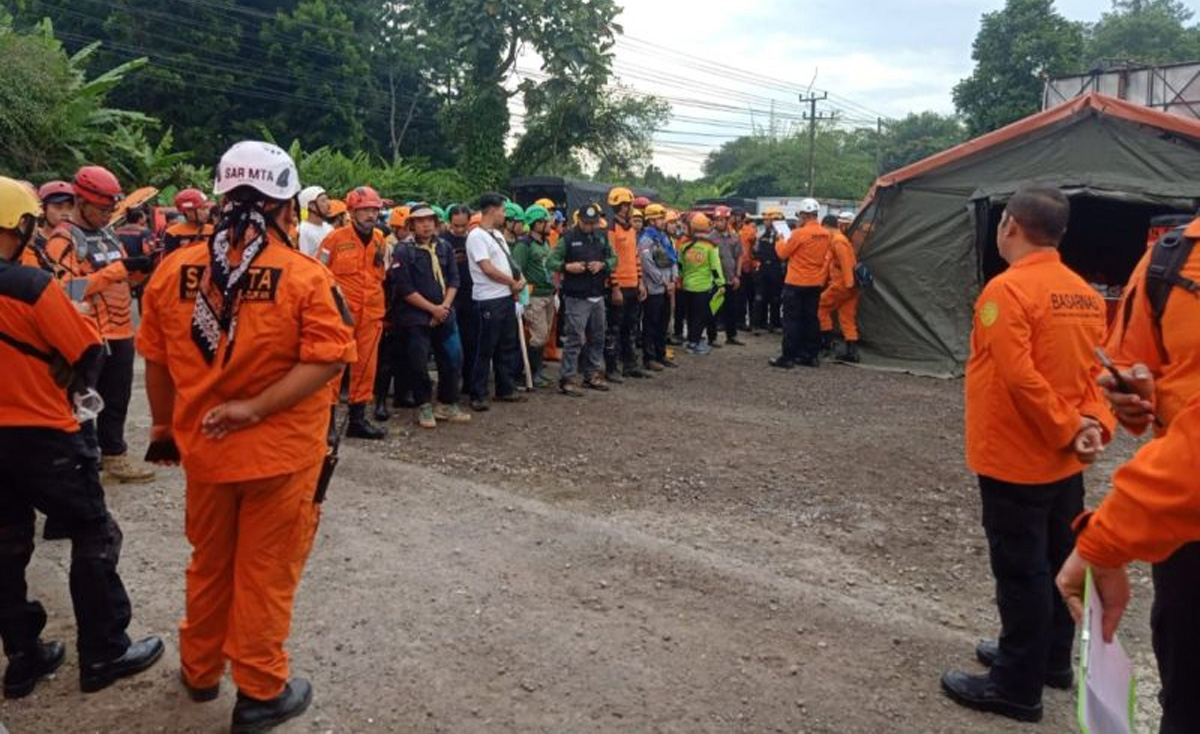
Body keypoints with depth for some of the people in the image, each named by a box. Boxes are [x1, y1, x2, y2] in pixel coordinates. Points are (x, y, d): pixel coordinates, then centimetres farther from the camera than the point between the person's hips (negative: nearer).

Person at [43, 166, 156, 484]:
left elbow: (122, 278, 21)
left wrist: (142, 267, 0)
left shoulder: (107, 234, 15)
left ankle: (113, 456, 27)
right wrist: (117, 269, -22)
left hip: (120, 333, 8)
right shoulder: (63, 239, -10)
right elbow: (70, 289, -21)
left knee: (116, 401, 16)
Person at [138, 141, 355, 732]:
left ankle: (200, 671, 41)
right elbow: (326, 360, -23)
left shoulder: (173, 271, -3)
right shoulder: (306, 276, -14)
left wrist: (166, 425, 17)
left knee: (210, 563, 23)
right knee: (266, 572, 11)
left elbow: (156, 363, 4)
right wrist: (255, 408, -21)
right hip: (282, 452, -4)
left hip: (203, 447, 4)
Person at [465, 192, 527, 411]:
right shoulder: (477, 236, -12)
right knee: (485, 350, -2)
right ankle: (478, 395, 7)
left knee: (508, 346, 14)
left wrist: (520, 279, -2)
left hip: (507, 297, 9)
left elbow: (508, 263, 19)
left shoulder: (498, 235, 15)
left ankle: (506, 389, 25)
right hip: (489, 301, -9)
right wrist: (513, 283, -8)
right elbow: (488, 269, -19)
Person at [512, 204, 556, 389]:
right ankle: (532, 373, 4)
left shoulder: (546, 242, 15)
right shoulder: (524, 244, -11)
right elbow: (517, 271, -15)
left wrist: (554, 289, 19)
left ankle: (538, 369, 21)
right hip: (535, 296, -8)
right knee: (540, 336, -8)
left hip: (549, 295, 8)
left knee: (544, 336, 10)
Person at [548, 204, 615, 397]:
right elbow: (551, 262, -5)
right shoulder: (568, 238, -5)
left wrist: (602, 264, -7)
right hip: (576, 298, -6)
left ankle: (593, 375, 26)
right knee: (574, 339, -7)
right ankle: (567, 379, -1)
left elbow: (614, 258, 14)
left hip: (598, 296, 6)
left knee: (597, 338, 14)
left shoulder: (602, 237, 10)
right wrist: (567, 267, -23)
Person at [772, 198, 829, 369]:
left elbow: (783, 253, -8)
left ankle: (788, 356, -1)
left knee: (792, 320, -1)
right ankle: (811, 355, 15)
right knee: (811, 319, 11)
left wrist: (779, 242, 14)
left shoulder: (800, 233, -17)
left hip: (796, 284, -6)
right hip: (816, 283, 6)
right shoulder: (825, 234, 4)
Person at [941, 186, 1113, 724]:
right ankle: (1051, 659, 35)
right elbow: (1095, 371, 6)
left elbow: (1020, 377, -26)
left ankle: (1017, 686, 14)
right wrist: (1094, 424, -7)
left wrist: (1068, 429, -16)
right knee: (1057, 562, 19)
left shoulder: (1008, 289, -19)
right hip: (1063, 459, 8)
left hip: (1014, 458, -8)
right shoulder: (1085, 295, 7)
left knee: (1021, 572, 2)